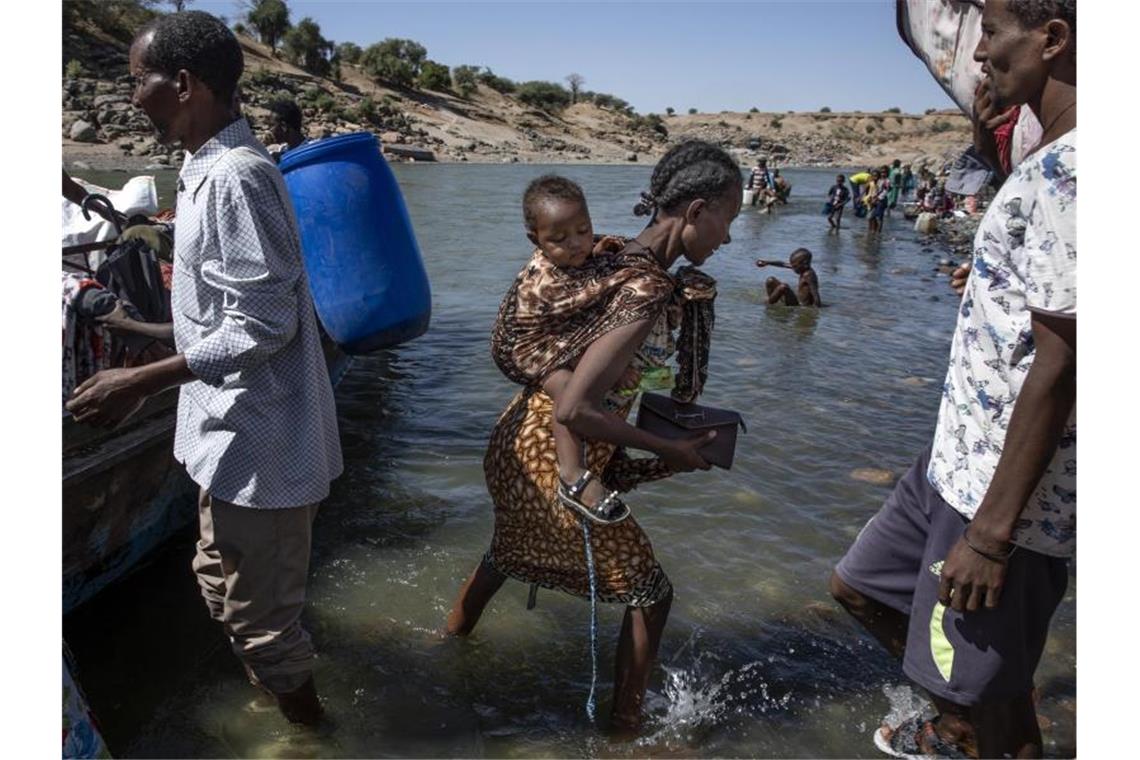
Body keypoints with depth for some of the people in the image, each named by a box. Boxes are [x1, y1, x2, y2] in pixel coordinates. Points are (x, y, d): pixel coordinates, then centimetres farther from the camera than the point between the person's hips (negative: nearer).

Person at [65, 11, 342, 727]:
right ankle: (284, 685, 48)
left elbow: (263, 324, -24)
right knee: (224, 578, 26)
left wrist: (142, 381, -22)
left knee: (257, 610, 7)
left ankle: (307, 723, 31)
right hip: (239, 427, 10)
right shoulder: (212, 169, 10)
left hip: (258, 437, -10)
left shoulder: (234, 177, -22)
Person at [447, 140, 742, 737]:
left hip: (519, 441, 9)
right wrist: (668, 451, -19)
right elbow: (573, 410, -31)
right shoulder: (647, 294, -27)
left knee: (508, 550, 35)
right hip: (556, 461, -9)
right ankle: (625, 730, 28)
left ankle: (451, 639, 61)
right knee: (648, 594, 10)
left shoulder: (615, 259, 0)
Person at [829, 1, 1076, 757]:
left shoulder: (1070, 171, -22)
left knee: (989, 689, 8)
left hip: (1008, 487, -10)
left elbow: (1058, 366, -24)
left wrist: (992, 531, -21)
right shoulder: (1056, 158, 10)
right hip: (963, 458, 10)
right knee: (861, 584, 23)